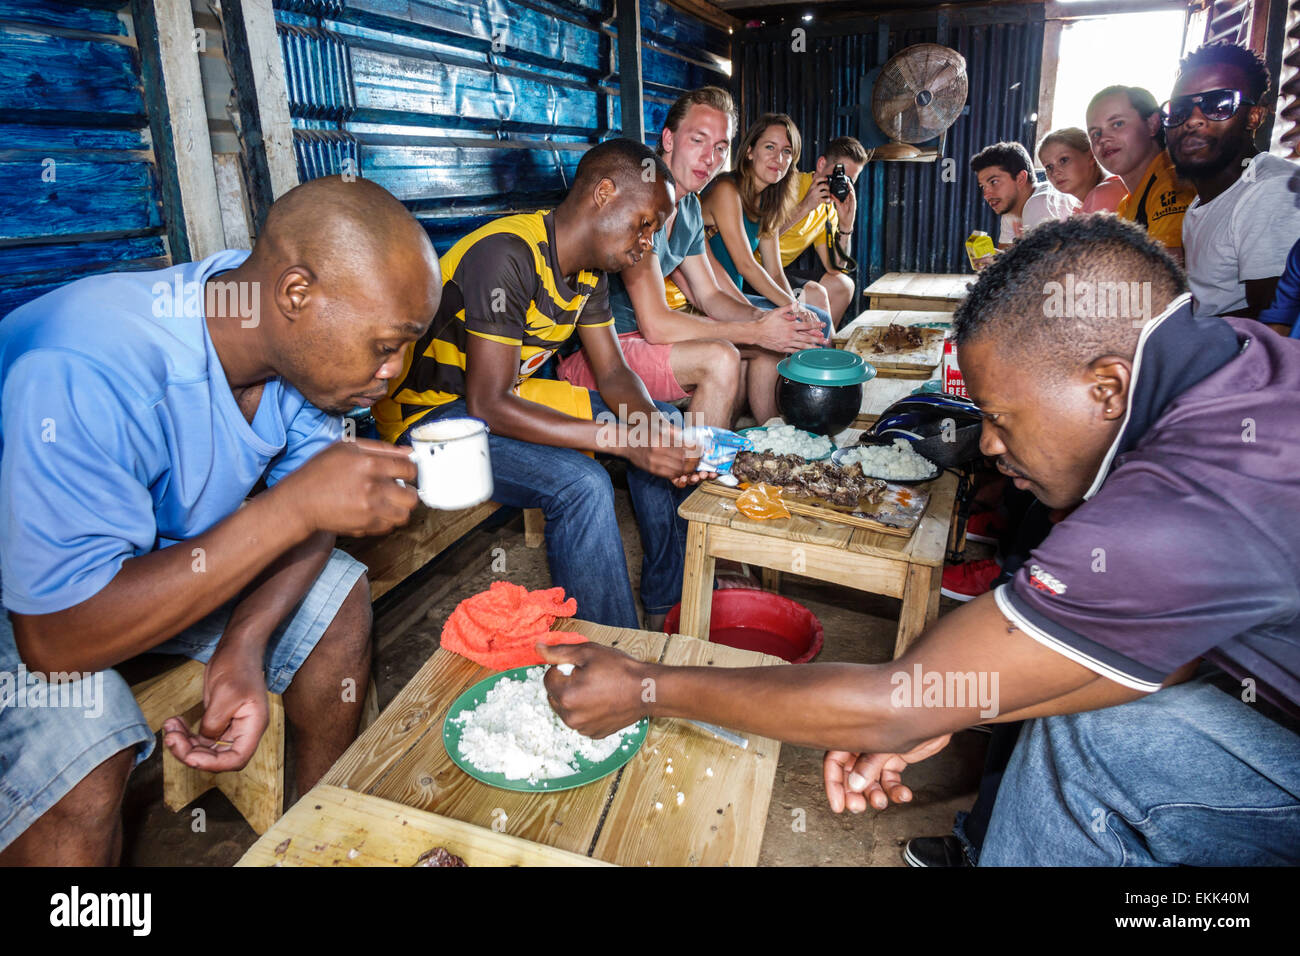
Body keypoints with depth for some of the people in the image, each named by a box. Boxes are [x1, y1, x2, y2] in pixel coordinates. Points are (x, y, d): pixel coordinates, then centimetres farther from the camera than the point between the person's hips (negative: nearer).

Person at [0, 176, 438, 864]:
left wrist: (244, 648, -25)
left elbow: (315, 509, -8)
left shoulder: (299, 341, -18)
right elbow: (57, 638, -38)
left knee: (338, 598, -7)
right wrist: (293, 507, -43)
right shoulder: (88, 372, -38)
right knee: (81, 780, -28)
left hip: (173, 550, 6)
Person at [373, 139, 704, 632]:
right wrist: (625, 440, -35)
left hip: (509, 393, 9)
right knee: (581, 484, -32)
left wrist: (658, 427, -19)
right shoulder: (507, 254, -28)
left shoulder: (591, 266, 1)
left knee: (666, 425, 3)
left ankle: (668, 598, 13)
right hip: (430, 411, -9)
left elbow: (613, 373, 3)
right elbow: (489, 405, -32)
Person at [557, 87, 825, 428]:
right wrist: (756, 330, -24)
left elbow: (709, 296, 13)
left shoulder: (689, 207, 9)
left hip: (639, 334, 10)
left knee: (771, 339, 9)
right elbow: (655, 324, -27)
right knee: (720, 358, -31)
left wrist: (766, 319, -8)